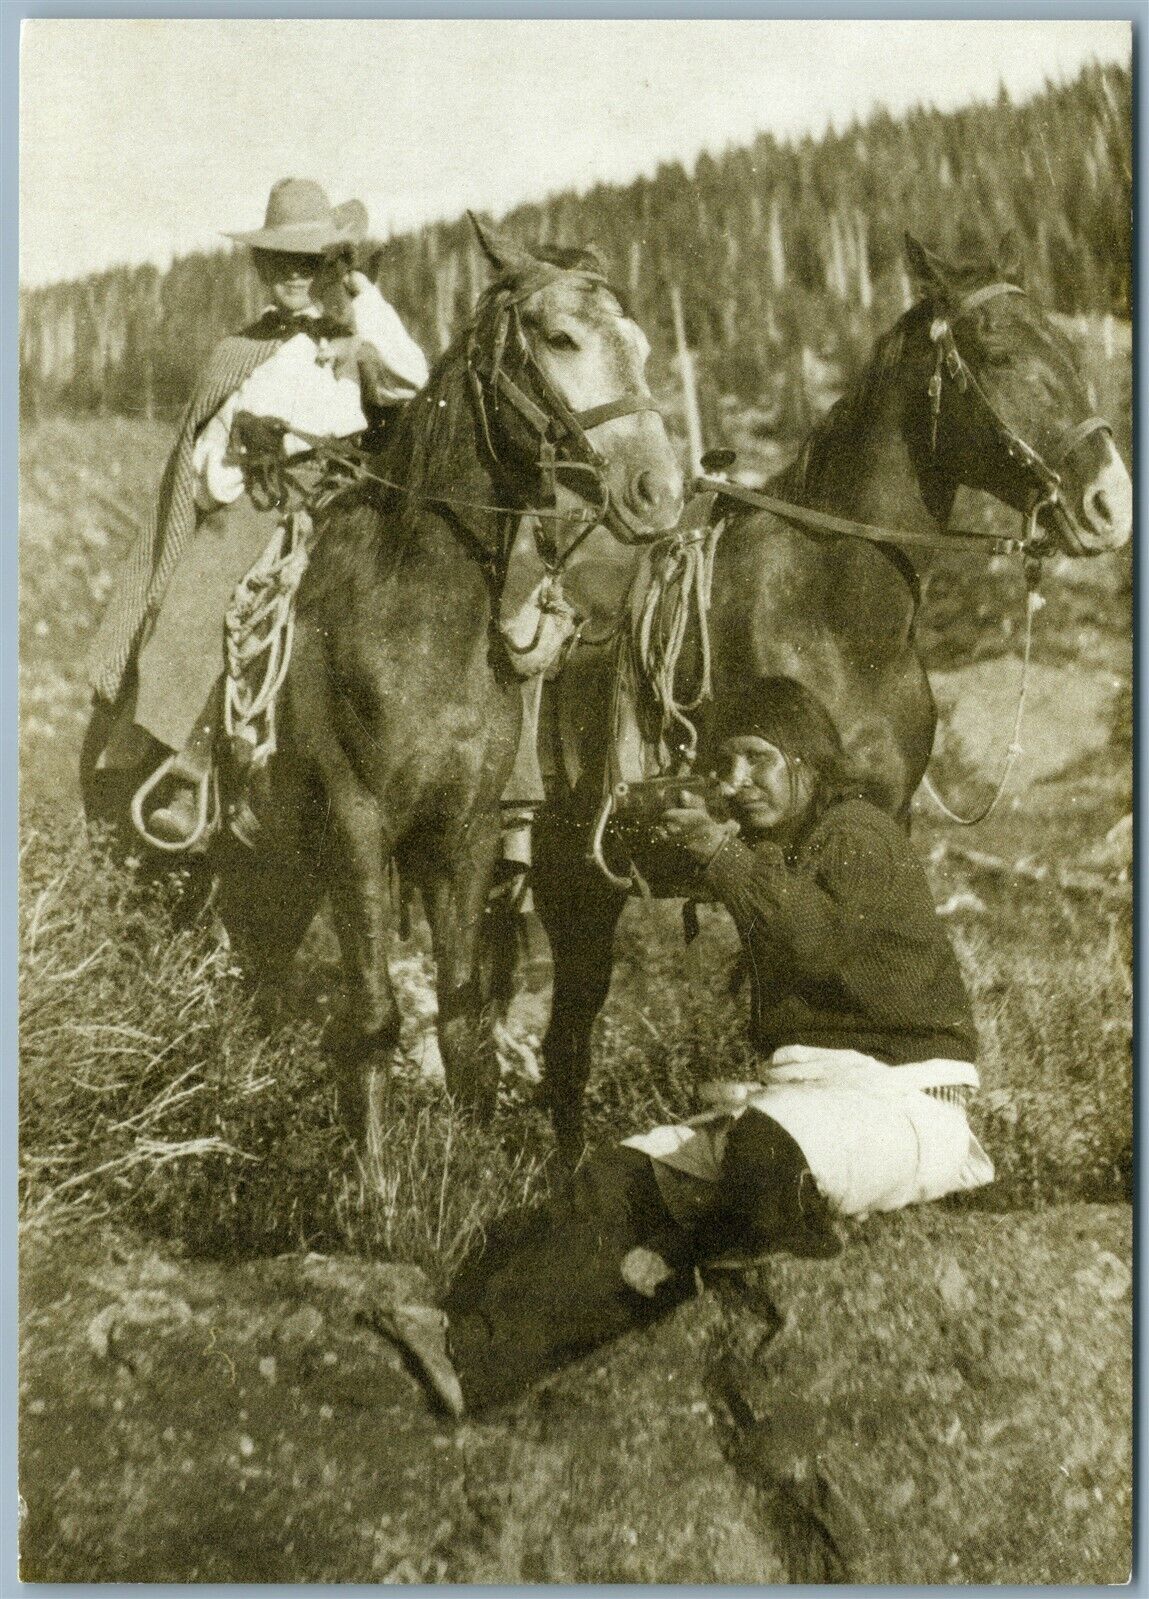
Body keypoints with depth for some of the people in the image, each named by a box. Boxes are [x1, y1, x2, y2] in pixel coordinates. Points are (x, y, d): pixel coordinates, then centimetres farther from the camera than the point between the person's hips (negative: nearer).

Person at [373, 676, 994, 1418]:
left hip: (898, 1098, -8)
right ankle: (475, 1347, -19)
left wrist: (727, 858, -24)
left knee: (765, 1142, -40)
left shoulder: (857, 831, -4)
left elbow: (826, 936, -23)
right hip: (801, 1091, 8)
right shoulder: (776, 850, 22)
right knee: (630, 1175, -10)